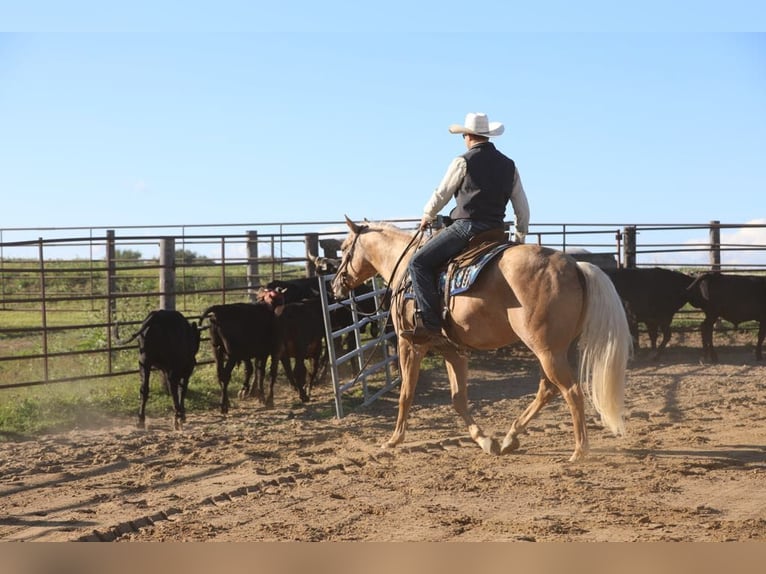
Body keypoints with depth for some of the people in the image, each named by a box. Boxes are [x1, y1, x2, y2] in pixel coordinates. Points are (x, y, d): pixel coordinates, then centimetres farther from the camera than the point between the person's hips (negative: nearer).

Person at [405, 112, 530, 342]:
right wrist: (520, 237, 32)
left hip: (466, 226, -6)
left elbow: (441, 195, 7)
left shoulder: (463, 162, -2)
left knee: (419, 262, -6)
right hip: (496, 230, 6)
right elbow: (522, 208, 19)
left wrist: (427, 217, 26)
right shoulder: (509, 166, 15)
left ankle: (430, 322, -19)